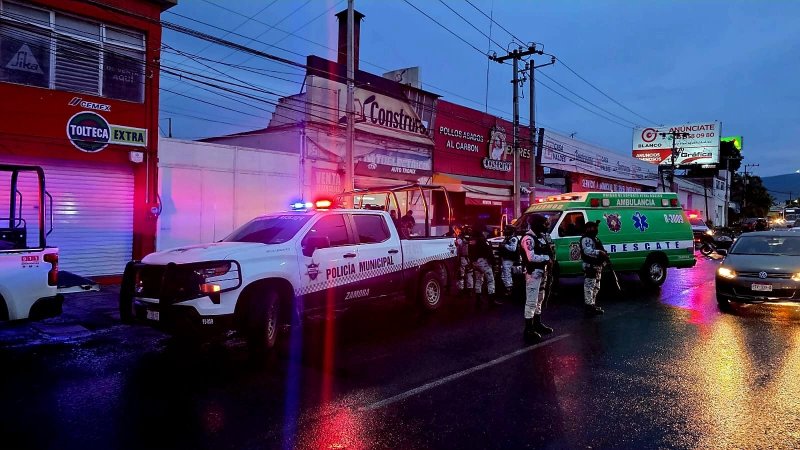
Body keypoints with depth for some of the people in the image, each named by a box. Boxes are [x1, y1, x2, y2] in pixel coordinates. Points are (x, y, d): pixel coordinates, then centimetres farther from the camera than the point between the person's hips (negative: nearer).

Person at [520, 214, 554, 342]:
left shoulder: (539, 237, 15)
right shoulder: (528, 238, -17)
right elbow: (531, 257, -27)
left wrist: (548, 259, -2)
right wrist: (547, 258, -16)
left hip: (541, 272, 10)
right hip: (533, 273, -10)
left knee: (539, 299, 20)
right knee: (531, 301, -9)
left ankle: (537, 324, 33)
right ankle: (528, 330, -6)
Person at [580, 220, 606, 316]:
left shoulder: (594, 238, 21)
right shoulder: (586, 239, -13)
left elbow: (599, 250, 28)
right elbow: (588, 251, -28)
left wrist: (604, 255, 9)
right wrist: (599, 252, -36)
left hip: (597, 266, 11)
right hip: (590, 266, -11)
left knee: (596, 287, 17)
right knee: (589, 287, -12)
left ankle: (592, 305, 27)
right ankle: (589, 306, -13)